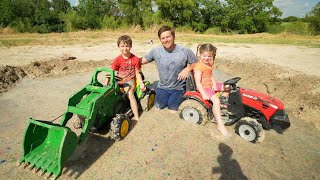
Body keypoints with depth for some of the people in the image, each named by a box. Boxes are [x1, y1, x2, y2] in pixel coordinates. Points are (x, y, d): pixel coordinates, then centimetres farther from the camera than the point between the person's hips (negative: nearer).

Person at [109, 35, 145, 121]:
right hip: (119, 80, 3)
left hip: (130, 80, -3)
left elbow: (137, 73, 1)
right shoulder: (118, 59, -2)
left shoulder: (135, 59, -4)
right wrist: (106, 85, -8)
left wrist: (141, 84, -11)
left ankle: (136, 117, -27)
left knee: (129, 92, -30)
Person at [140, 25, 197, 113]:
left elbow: (195, 64, -1)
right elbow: (142, 60, 1)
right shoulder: (156, 51, -8)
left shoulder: (185, 51, -13)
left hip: (178, 89, -2)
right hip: (162, 88, 3)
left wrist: (187, 69, -19)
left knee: (173, 112, 3)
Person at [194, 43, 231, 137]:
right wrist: (203, 94, -29)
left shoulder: (209, 64, 11)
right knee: (216, 100, -28)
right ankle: (220, 125, -25)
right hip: (204, 87, -10)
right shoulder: (199, 66, -18)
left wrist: (214, 83, -4)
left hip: (211, 85, 10)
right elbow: (198, 82, -24)